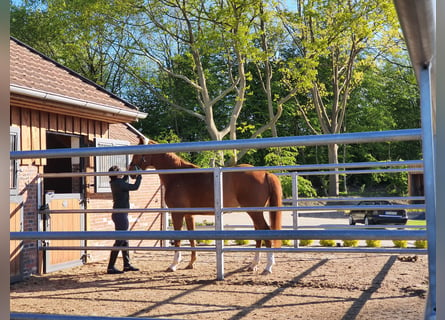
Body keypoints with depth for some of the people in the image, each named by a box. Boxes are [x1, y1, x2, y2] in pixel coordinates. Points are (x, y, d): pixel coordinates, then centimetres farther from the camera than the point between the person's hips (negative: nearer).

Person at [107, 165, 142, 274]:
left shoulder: (115, 183, 9)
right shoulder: (119, 183, -18)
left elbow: (124, 179, 30)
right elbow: (135, 187, -17)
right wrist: (139, 176, -4)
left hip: (119, 214, 10)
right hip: (121, 215, -10)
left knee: (125, 240, 17)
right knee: (120, 241, -6)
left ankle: (127, 265, 26)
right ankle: (110, 267, -3)